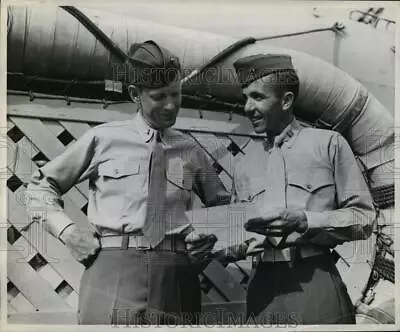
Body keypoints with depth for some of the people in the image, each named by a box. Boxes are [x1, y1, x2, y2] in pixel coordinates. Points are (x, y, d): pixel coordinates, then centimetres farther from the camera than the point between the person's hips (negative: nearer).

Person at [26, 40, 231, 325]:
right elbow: (41, 186, 14)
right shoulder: (103, 138, 6)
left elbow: (223, 205, 27)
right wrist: (68, 231, 0)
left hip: (174, 273, 3)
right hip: (112, 267, -2)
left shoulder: (191, 151, 13)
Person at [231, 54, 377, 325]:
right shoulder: (244, 162, 11)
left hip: (318, 286, -3)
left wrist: (305, 221, -15)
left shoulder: (328, 144, -1)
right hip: (263, 287, 4)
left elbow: (365, 218, -3)